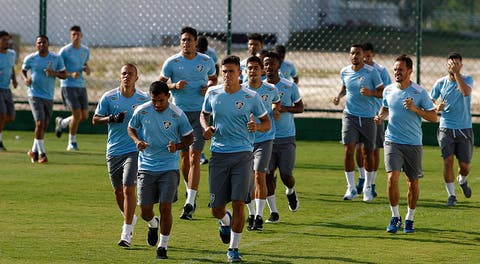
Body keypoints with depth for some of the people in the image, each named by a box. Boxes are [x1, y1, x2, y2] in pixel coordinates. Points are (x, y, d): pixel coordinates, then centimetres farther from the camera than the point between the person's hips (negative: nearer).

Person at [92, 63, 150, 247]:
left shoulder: (144, 99, 1)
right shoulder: (108, 98, 1)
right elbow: (95, 120, 4)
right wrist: (112, 118, -14)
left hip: (134, 150, -3)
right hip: (113, 151, 3)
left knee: (128, 188, -15)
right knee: (118, 190, 13)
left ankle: (126, 233, -14)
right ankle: (130, 219, 40)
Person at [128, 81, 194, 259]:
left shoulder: (177, 114, -7)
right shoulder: (141, 111, -4)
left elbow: (189, 138, 5)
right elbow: (131, 129, 13)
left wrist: (176, 146, -16)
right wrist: (137, 141, -9)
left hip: (169, 167, -2)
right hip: (146, 167, 2)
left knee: (165, 208, -10)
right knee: (145, 211, 0)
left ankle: (163, 246, 6)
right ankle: (153, 224, 36)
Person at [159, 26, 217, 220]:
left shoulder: (206, 61, 3)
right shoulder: (172, 62, 0)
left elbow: (213, 78, 20)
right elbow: (160, 84, 6)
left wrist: (209, 87, -2)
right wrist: (175, 86, -14)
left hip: (200, 112, -1)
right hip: (180, 113, 1)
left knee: (194, 157, -11)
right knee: (184, 156, 10)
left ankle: (190, 203, -15)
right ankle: (190, 191, 32)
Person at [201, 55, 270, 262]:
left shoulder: (251, 97, -3)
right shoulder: (212, 93, 4)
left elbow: (267, 123, 5)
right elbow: (204, 113, 22)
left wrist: (257, 127, -18)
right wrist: (206, 127, 0)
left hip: (242, 154, -2)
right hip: (219, 154, 2)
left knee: (238, 203, -9)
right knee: (216, 208, 3)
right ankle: (225, 221, 40)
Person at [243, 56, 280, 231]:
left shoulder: (271, 90, 0)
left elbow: (276, 102, 22)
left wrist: (276, 111, 4)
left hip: (264, 139, -2)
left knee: (259, 176, -13)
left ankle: (259, 216, -10)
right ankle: (251, 215, 19)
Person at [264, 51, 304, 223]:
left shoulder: (290, 86, 0)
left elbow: (300, 107, 7)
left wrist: (284, 109, -12)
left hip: (287, 138, -1)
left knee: (286, 175, -4)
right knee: (268, 174, -6)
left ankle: (290, 191, 33)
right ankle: (273, 212, 3)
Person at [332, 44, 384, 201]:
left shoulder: (371, 72, -6)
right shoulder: (344, 72, 4)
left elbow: (382, 92, -5)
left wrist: (370, 92, -23)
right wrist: (339, 96, 5)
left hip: (368, 117, -2)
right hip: (350, 116, 2)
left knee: (368, 153, 6)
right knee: (348, 151, -11)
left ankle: (367, 187, 21)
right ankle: (351, 188, -3)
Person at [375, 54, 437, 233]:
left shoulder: (419, 92, -6)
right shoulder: (388, 90, 4)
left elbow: (433, 117, -4)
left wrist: (415, 109, -18)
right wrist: (381, 116, 3)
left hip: (413, 144, -1)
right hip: (392, 141, 1)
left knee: (413, 183, 6)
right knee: (392, 178, -15)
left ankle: (409, 219, 22)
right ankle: (395, 217, -2)